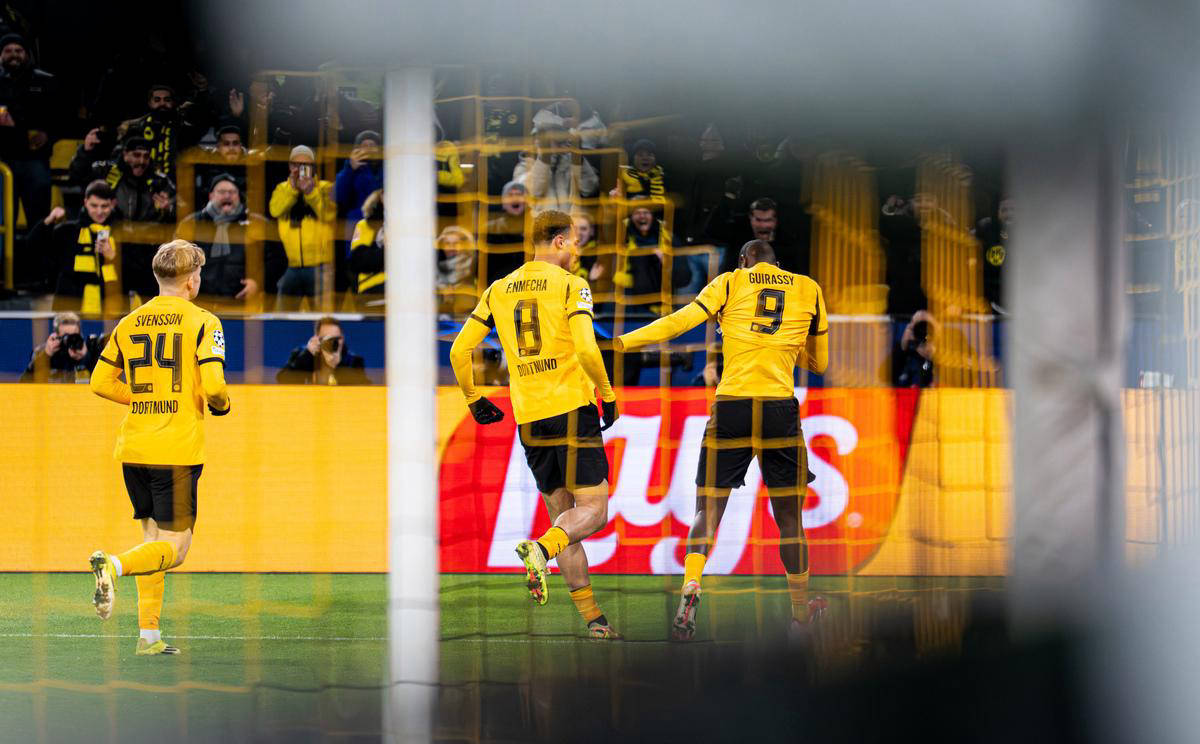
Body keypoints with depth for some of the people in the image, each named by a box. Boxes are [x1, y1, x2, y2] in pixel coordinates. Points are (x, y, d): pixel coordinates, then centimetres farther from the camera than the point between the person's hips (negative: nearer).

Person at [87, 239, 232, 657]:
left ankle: (148, 635, 11)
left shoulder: (128, 324, 10)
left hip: (133, 449, 6)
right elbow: (213, 387, -15)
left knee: (154, 539, 17)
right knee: (174, 549, -2)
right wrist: (222, 405, 7)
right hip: (178, 450, -6)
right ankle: (113, 566, -31)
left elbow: (100, 383, 13)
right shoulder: (203, 323, -6)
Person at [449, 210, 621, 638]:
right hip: (572, 409, -5)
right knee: (593, 510, -3)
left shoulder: (498, 291, 11)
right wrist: (607, 396, -3)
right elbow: (587, 350, -17)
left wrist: (473, 399, 24)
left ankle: (592, 618, 7)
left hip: (528, 418, 5)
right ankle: (541, 549, -32)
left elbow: (459, 350, 10)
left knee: (562, 513, 11)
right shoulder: (571, 286, -4)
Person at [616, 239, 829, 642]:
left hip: (731, 408, -1)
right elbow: (819, 362, 22)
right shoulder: (809, 290, 13)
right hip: (781, 409, 1)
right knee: (789, 516, 12)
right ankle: (800, 610, 20)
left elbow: (678, 322, 0)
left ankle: (690, 587, -19)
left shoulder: (730, 283, 9)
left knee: (708, 511, 4)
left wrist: (619, 342, 4)